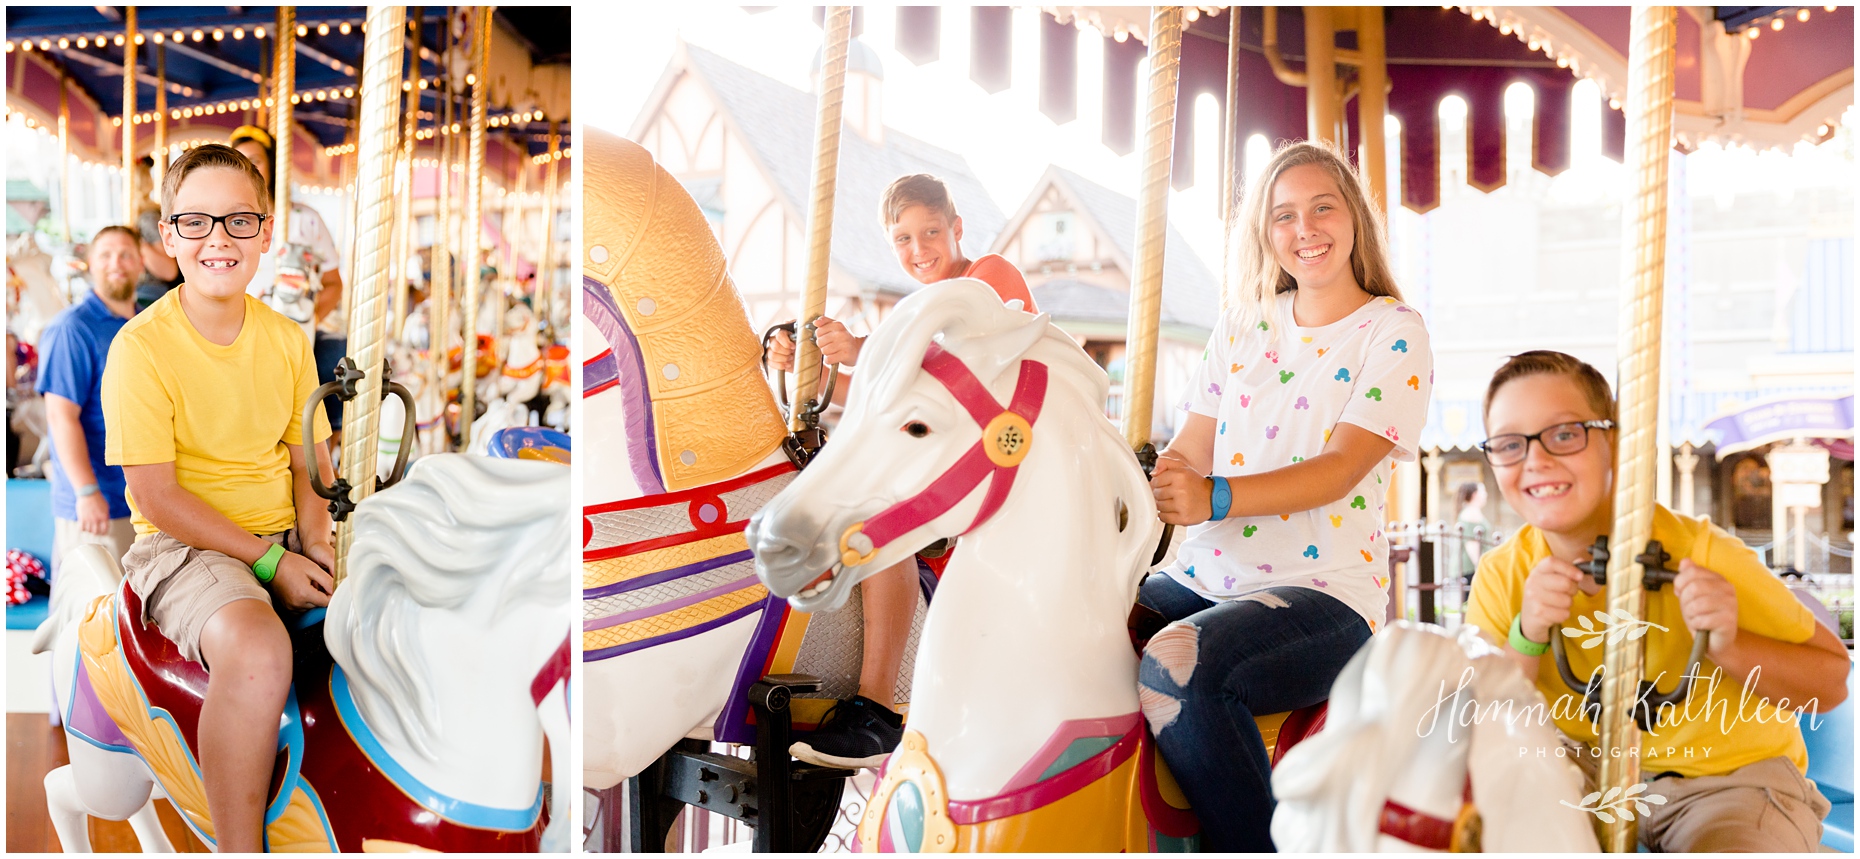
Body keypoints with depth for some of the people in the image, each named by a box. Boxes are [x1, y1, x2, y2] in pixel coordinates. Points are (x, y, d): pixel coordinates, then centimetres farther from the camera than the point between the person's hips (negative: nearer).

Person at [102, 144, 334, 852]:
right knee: (257, 649, -37)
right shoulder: (141, 345, -9)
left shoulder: (287, 340, 8)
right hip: (185, 543, -5)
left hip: (286, 538, 6)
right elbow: (155, 496, -13)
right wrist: (269, 562, -18)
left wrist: (316, 545, -9)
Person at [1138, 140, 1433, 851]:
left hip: (1325, 588, -5)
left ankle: (1259, 845, -21)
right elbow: (1187, 452, 10)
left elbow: (1342, 468, -12)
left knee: (1176, 666, -35)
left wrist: (1213, 497, -29)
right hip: (1203, 576, 6)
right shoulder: (1242, 323, 16)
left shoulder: (1394, 333, 1)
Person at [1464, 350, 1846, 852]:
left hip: (1737, 775, -3)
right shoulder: (1500, 577, -10)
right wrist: (1526, 641, -28)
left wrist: (1729, 647, -29)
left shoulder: (1702, 554, -20)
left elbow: (1833, 683, -10)